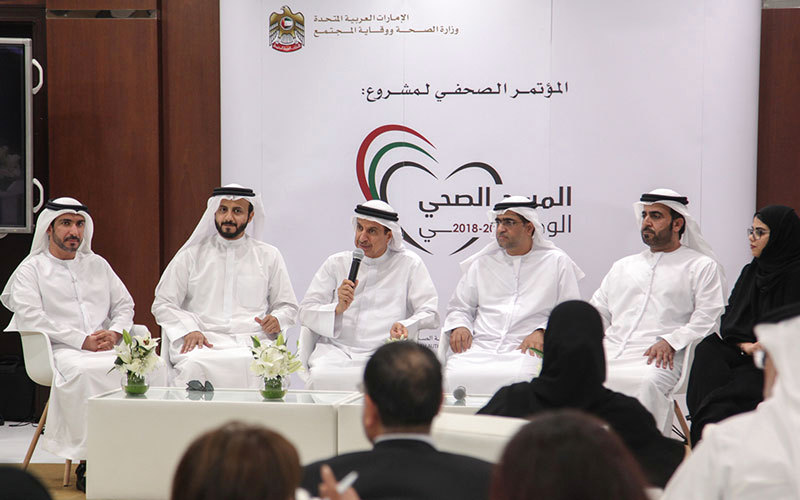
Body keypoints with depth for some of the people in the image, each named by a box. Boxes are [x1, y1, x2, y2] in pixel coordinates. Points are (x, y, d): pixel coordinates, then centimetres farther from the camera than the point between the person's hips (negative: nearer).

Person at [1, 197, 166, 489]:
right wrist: (82, 341, -13)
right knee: (84, 373, -39)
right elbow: (30, 318, -5)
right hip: (60, 351, -4)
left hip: (107, 348, 4)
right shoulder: (31, 269, 9)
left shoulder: (97, 264, 25)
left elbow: (124, 305, 23)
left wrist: (114, 333, -2)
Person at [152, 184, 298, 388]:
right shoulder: (192, 255, 15)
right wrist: (188, 330, -6)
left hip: (253, 343, 1)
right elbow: (163, 304, 12)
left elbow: (288, 306, 22)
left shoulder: (269, 256, 18)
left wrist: (277, 320, -3)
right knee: (194, 366, -36)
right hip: (204, 342, -1)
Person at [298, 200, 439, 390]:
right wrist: (337, 309, -9)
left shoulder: (409, 264, 13)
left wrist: (405, 326, -15)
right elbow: (305, 312, 11)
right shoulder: (336, 263, 17)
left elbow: (430, 312, 6)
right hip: (336, 350, 1)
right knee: (320, 376, -33)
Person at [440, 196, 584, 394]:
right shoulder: (483, 262, 23)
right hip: (480, 346, 2)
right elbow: (459, 307, 26)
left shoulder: (557, 262, 14)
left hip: (526, 349, -2)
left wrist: (542, 332, -8)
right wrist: (459, 326, 3)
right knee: (455, 376, -30)